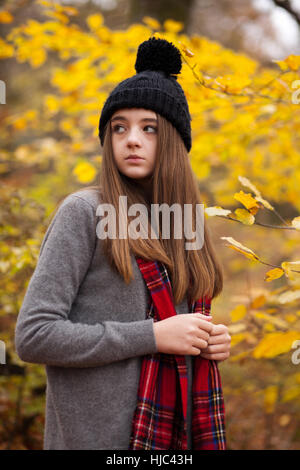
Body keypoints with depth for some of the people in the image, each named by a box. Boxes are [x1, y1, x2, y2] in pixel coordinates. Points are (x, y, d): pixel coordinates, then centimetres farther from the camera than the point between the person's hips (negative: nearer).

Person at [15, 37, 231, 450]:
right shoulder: (84, 212, -10)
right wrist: (153, 336, -18)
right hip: (98, 434, -6)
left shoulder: (179, 225, 8)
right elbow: (32, 337, -16)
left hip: (175, 433, 6)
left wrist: (211, 342, -2)